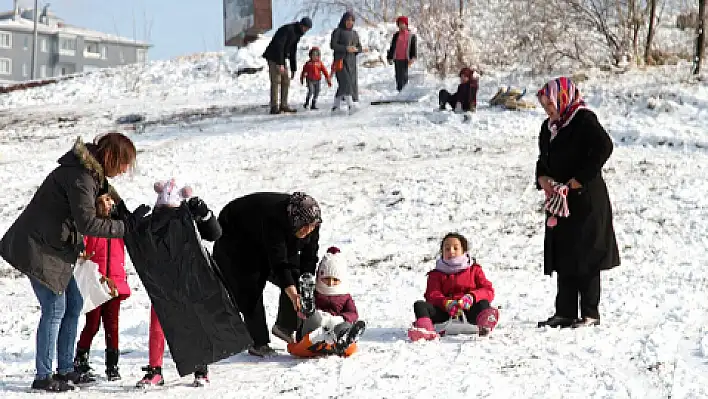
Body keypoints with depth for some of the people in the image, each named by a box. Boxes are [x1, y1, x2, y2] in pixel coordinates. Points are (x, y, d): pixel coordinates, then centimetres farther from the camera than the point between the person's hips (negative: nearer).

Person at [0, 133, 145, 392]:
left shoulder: (93, 172, 7)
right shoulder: (80, 177, -24)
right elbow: (87, 223, -30)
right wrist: (126, 226, -26)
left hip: (56, 246, 10)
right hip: (38, 248, -10)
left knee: (74, 304, 12)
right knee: (55, 308, -8)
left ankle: (65, 370, 19)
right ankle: (43, 376, -2)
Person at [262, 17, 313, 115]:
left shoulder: (297, 34, 11)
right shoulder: (287, 29, -20)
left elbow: (292, 53, 18)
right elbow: (279, 45, -26)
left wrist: (293, 69, 15)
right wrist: (280, 64, -28)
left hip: (281, 57, 9)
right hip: (273, 57, -9)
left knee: (286, 80, 5)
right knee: (276, 81, -13)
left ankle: (283, 105, 9)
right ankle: (274, 107, -14)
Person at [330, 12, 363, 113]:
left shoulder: (354, 33, 17)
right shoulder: (338, 31, 0)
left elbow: (360, 48, 17)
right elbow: (333, 45, -8)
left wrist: (356, 49, -6)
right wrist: (346, 48, -18)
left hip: (351, 62, 6)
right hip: (340, 61, -6)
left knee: (352, 83, 4)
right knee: (345, 81, -20)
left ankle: (336, 105, 15)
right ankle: (350, 105, -30)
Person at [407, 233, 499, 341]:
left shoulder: (474, 270, 21)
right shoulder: (436, 274, 22)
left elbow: (488, 291, 8)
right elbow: (432, 295, 4)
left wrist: (471, 297, -16)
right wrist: (446, 303, -20)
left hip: (467, 310, -1)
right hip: (445, 313, 1)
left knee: (483, 303, -31)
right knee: (419, 304, -21)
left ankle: (484, 324, -68)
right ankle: (425, 328, -56)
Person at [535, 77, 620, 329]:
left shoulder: (584, 120, -11)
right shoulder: (549, 127, 15)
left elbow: (603, 148, -23)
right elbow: (543, 159, 22)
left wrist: (577, 181, -21)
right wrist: (542, 179, -2)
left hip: (585, 200, -8)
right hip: (559, 202, 8)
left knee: (585, 257, -4)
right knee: (562, 257, 9)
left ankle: (590, 313, 2)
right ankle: (565, 313, 15)